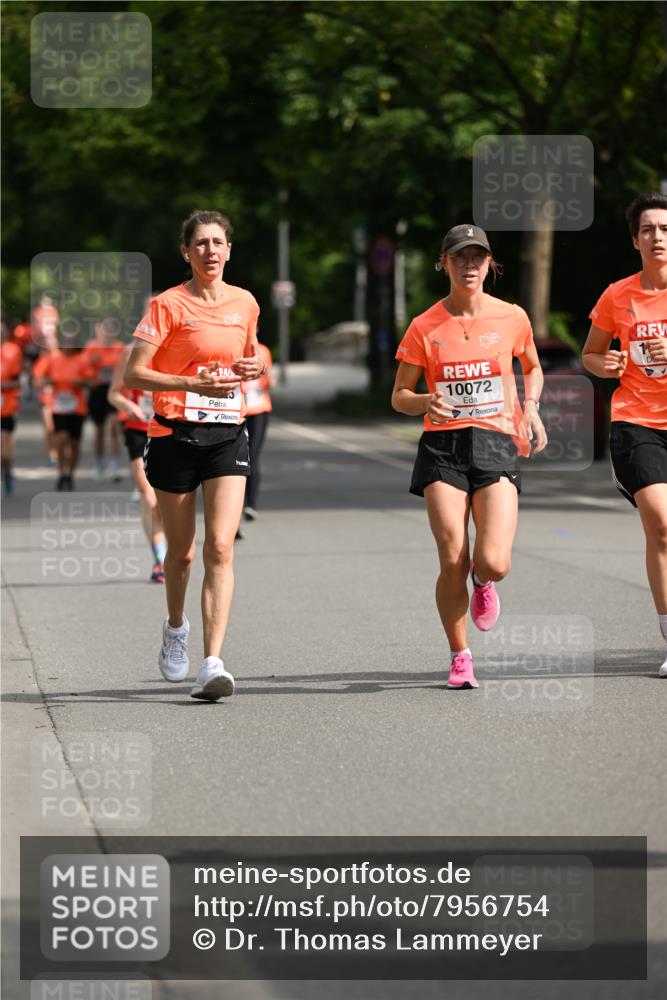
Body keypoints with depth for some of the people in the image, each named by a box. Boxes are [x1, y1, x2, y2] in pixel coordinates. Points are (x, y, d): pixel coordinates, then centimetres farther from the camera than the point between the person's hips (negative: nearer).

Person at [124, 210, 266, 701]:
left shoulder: (245, 303, 8)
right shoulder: (168, 305, -6)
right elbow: (133, 374, -10)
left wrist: (256, 366, 3)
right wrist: (193, 383, -23)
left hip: (227, 434, 2)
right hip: (175, 434, -2)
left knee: (220, 547, -13)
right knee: (181, 551, 9)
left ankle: (213, 664, -18)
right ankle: (176, 627, 41)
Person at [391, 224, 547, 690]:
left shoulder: (511, 318, 5)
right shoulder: (425, 327, 1)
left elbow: (533, 368, 24)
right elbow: (400, 396, 7)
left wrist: (531, 408, 5)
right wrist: (426, 401, -15)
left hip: (496, 443, 0)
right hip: (443, 446, 0)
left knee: (493, 562, -15)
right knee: (453, 561, -9)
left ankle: (483, 584, 24)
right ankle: (460, 656, 11)